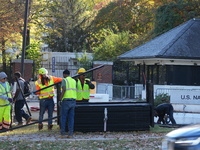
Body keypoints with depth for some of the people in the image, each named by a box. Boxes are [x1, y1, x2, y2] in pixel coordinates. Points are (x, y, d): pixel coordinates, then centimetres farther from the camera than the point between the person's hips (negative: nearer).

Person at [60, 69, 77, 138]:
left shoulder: (64, 80, -5)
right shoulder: (74, 81, 13)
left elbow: (64, 90, -17)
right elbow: (75, 90, 14)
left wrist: (60, 99, -13)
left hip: (66, 100, -5)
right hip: (73, 101, 5)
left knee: (63, 117, 4)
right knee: (71, 118, 6)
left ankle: (63, 133, 4)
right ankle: (70, 134, 2)